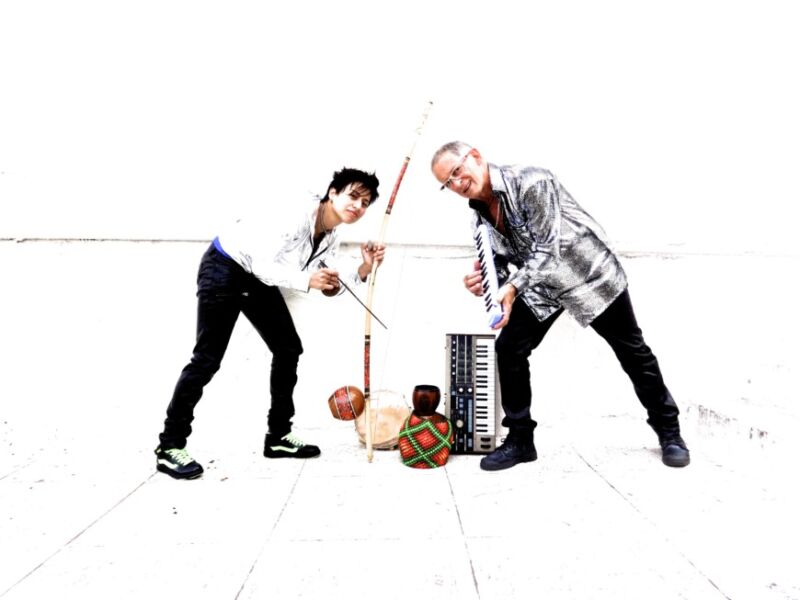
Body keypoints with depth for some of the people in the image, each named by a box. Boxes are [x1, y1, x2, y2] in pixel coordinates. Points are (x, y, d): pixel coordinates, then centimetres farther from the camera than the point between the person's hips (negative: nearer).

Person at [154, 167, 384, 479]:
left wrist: (364, 268, -10)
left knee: (289, 349, 5)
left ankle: (278, 436, 16)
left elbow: (330, 287, 1)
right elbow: (261, 263, -30)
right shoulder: (296, 213, -27)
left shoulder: (330, 237, 0)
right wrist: (306, 281, -39)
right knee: (208, 358, -10)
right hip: (224, 268, -9)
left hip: (258, 278, 9)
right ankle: (170, 446, 1)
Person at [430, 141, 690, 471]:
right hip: (541, 285, 6)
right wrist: (482, 283, -23)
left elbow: (546, 249, -32)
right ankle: (519, 439, 6)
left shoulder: (530, 182, -27)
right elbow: (501, 267, -1)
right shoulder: (479, 216, -5)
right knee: (508, 348, -7)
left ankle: (668, 430, 26)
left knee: (632, 351, 6)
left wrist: (512, 289, -43)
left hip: (589, 273, -6)